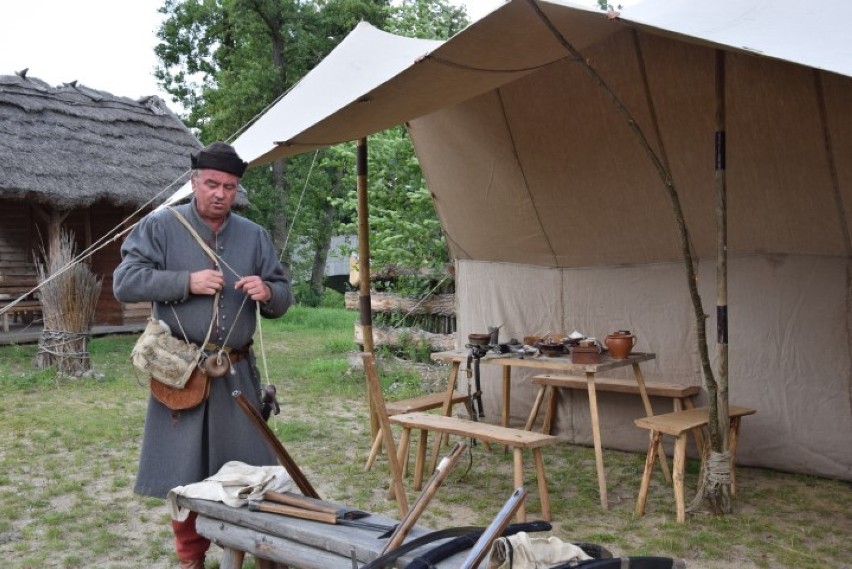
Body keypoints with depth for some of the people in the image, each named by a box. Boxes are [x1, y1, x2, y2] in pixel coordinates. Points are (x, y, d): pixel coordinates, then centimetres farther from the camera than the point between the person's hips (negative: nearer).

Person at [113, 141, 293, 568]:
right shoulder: (160, 226, 0)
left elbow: (283, 296, 12)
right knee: (186, 473, 5)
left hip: (237, 371, 3)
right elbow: (125, 282, -8)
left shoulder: (254, 236, 9)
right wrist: (187, 282, -17)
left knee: (245, 470, 6)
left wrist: (267, 293, -12)